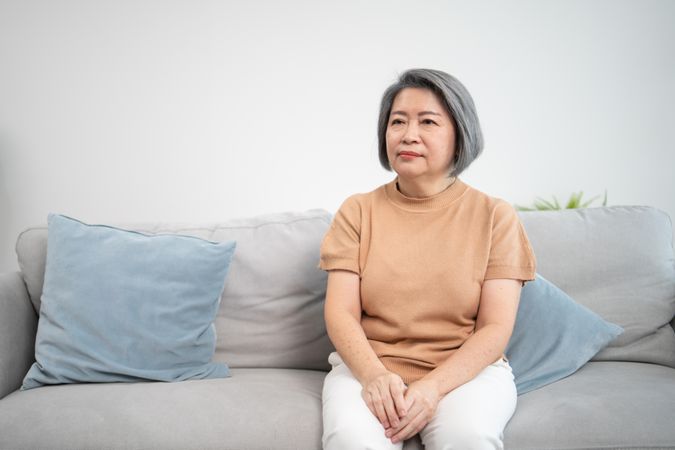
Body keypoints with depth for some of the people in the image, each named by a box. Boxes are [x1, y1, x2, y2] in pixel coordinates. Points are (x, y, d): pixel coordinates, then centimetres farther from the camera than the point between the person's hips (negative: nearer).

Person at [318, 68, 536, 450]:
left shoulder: (495, 216, 1)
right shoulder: (358, 211, 5)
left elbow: (496, 328, -4)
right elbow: (341, 313, -2)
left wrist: (433, 387, -20)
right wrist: (374, 375, -21)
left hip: (466, 370, 0)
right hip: (369, 367, 1)